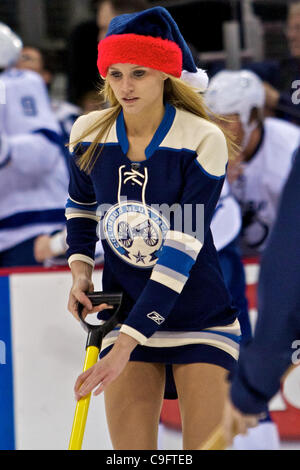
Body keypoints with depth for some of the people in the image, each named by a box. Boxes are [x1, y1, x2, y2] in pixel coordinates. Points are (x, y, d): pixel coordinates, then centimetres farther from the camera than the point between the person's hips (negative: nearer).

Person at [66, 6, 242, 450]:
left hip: (198, 311, -3)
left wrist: (126, 342, -28)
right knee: (129, 450, -2)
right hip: (126, 313, 3)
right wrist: (80, 268, -2)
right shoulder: (89, 133, -3)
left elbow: (184, 246, -23)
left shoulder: (204, 140, -17)